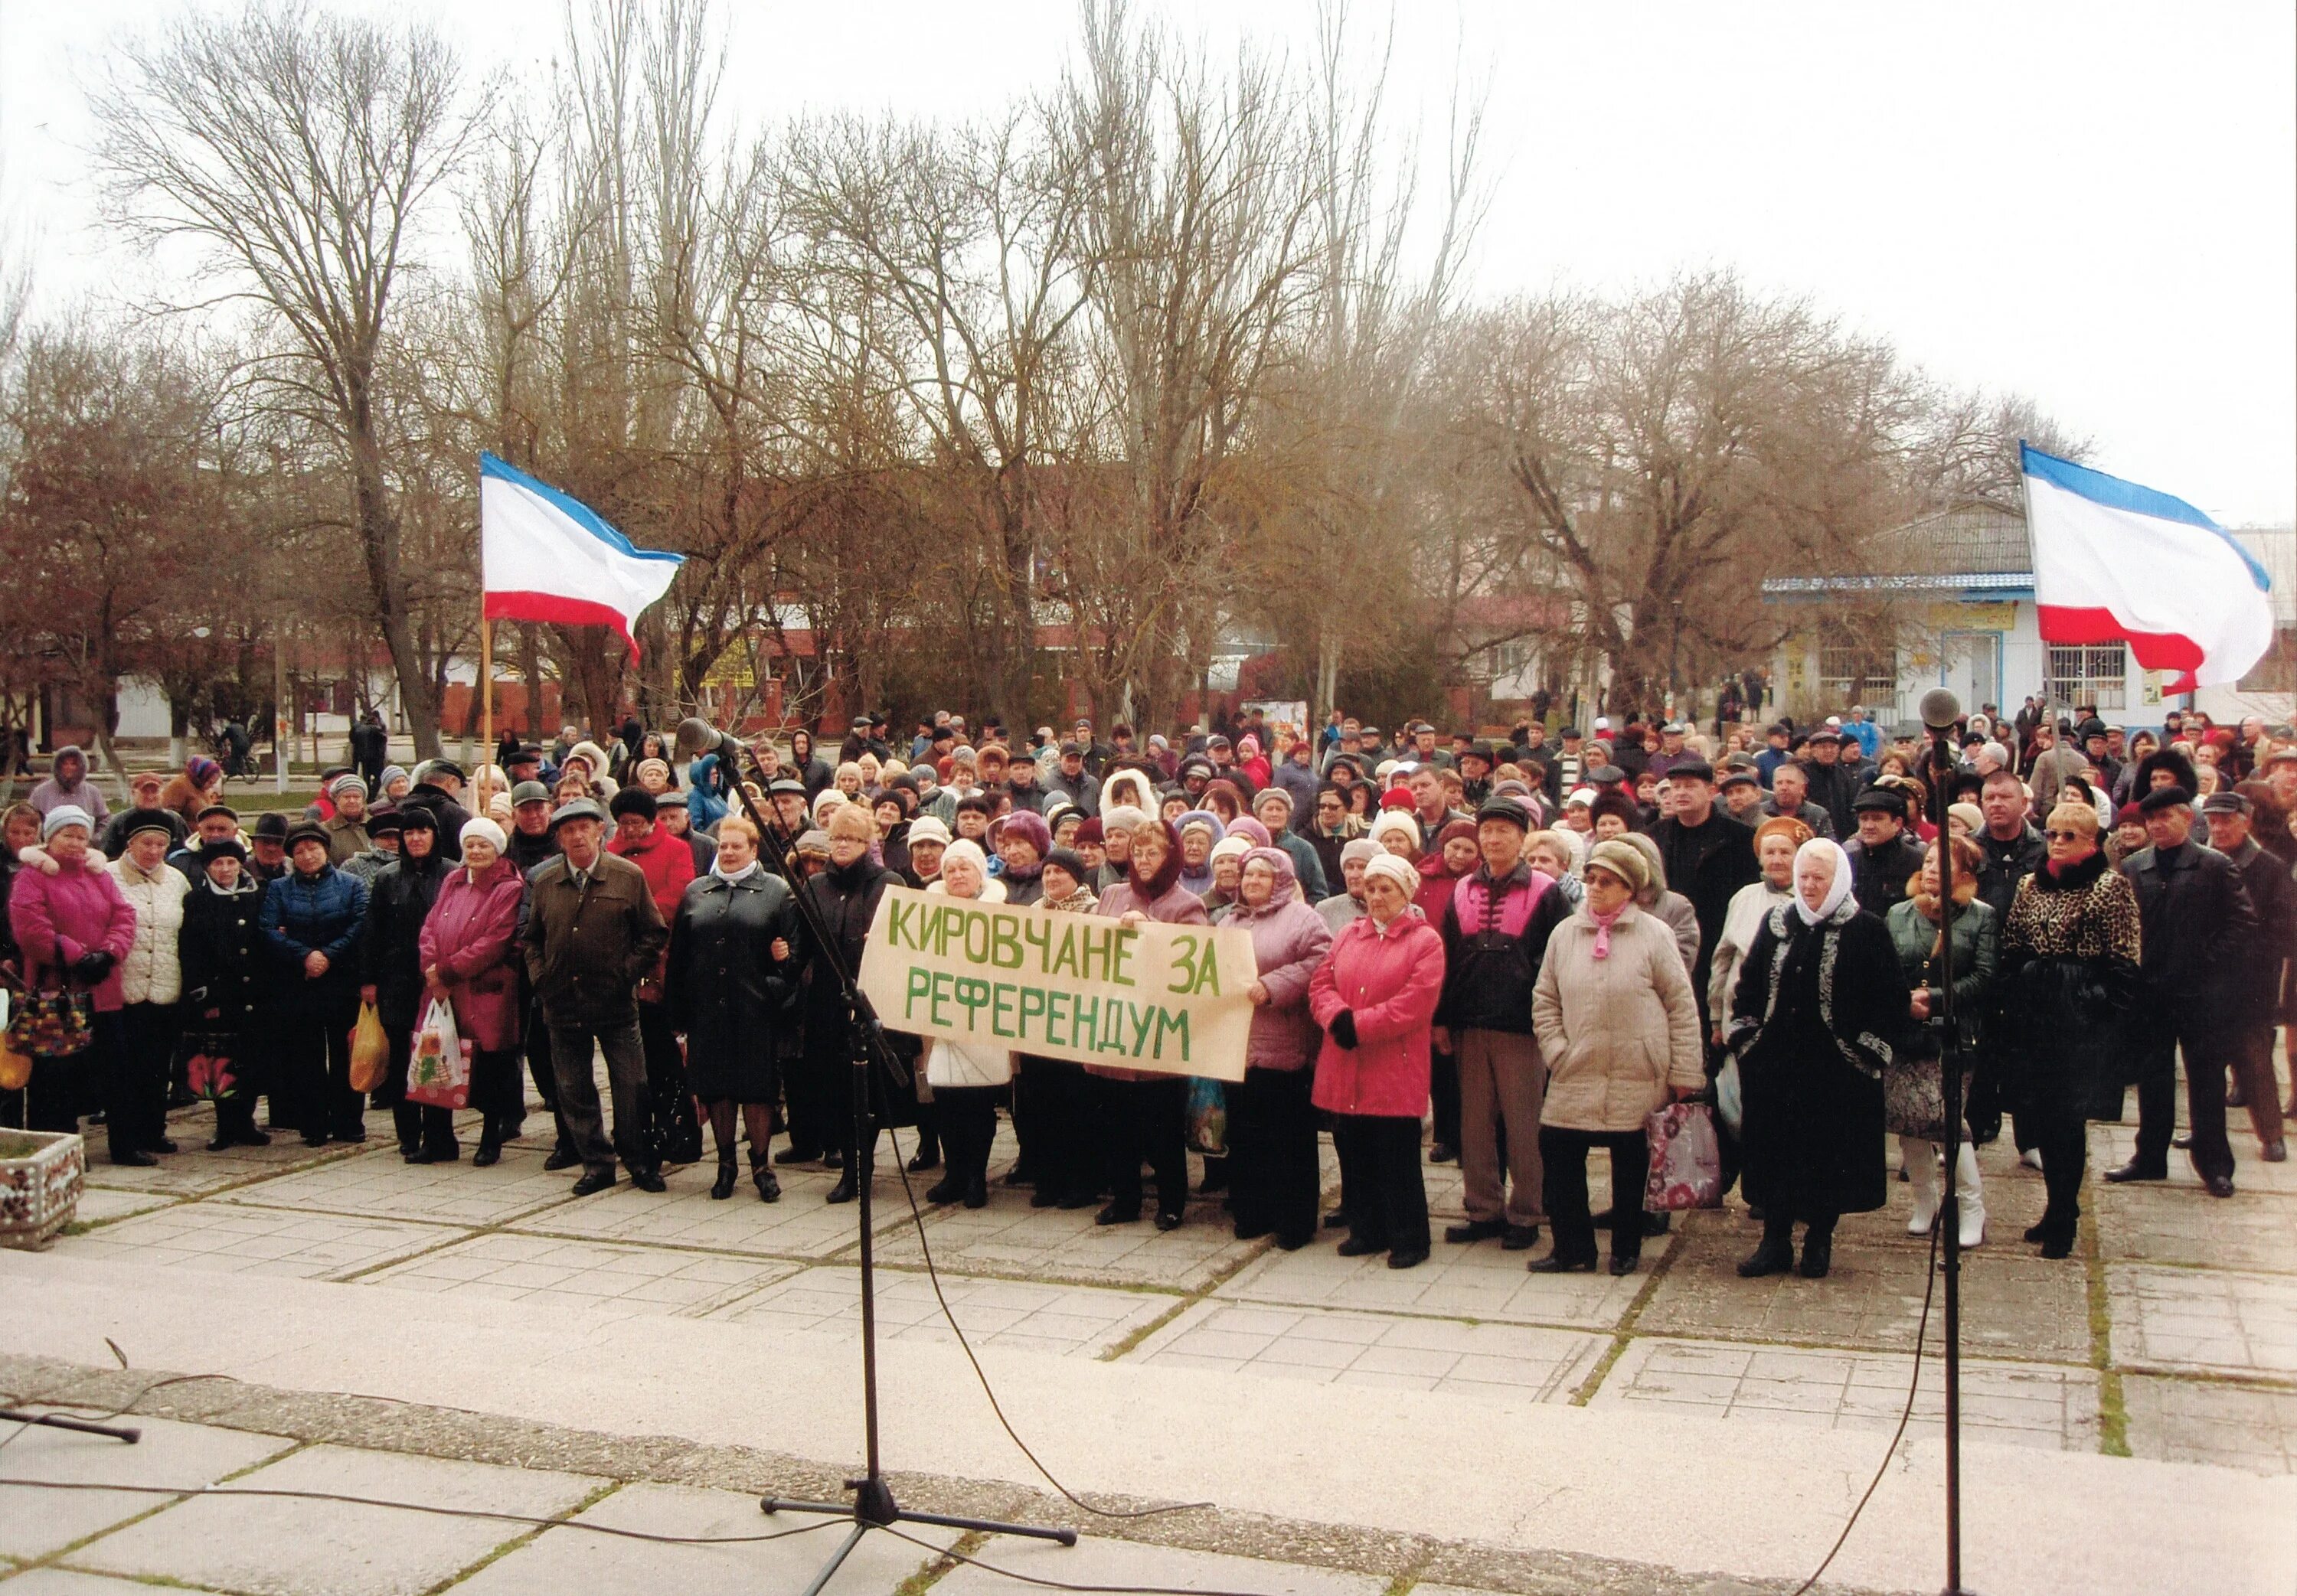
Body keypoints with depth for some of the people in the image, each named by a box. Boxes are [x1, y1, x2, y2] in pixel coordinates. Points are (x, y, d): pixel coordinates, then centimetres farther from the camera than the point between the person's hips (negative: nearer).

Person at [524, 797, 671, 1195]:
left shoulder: (629, 877, -1)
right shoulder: (544, 882, 7)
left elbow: (654, 933, 2)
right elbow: (532, 938, 17)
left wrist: (629, 972, -6)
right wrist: (540, 976, 4)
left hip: (616, 1001, -3)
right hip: (562, 1002, 3)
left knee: (631, 1086, 2)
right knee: (574, 1090, 7)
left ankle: (640, 1163, 16)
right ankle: (597, 1165, 18)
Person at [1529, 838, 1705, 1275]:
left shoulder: (1654, 935, -3)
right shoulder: (1565, 934, 6)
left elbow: (1682, 1006, -2)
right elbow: (1544, 1000, 12)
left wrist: (1684, 1074, -5)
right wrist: (1557, 1051, -1)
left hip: (1638, 1078, -3)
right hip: (1575, 1075, 3)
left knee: (1630, 1163, 6)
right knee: (1558, 1153, 0)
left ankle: (1626, 1249, 23)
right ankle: (1572, 1246, 16)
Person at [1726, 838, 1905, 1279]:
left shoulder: (1867, 931, -5)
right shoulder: (1777, 924, 8)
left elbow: (1892, 1000, -5)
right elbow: (1748, 984, 13)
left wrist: (1865, 1048, -9)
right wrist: (1747, 1039, 6)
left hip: (1836, 1069, -4)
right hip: (1775, 1067, 4)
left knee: (1829, 1156, 5)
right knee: (1773, 1152, 7)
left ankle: (1819, 1243, 20)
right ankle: (1775, 1243, 16)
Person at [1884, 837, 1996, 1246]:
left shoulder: (1982, 917, 3)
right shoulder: (1898, 915, 12)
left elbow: (1983, 978, -5)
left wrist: (1934, 999, -12)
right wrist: (1904, 1000, -10)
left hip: (1953, 1038, -3)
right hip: (1904, 1035, 3)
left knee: (1946, 1118, -11)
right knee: (1907, 1122, 3)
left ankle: (1971, 1204, 7)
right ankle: (1925, 1202, 20)